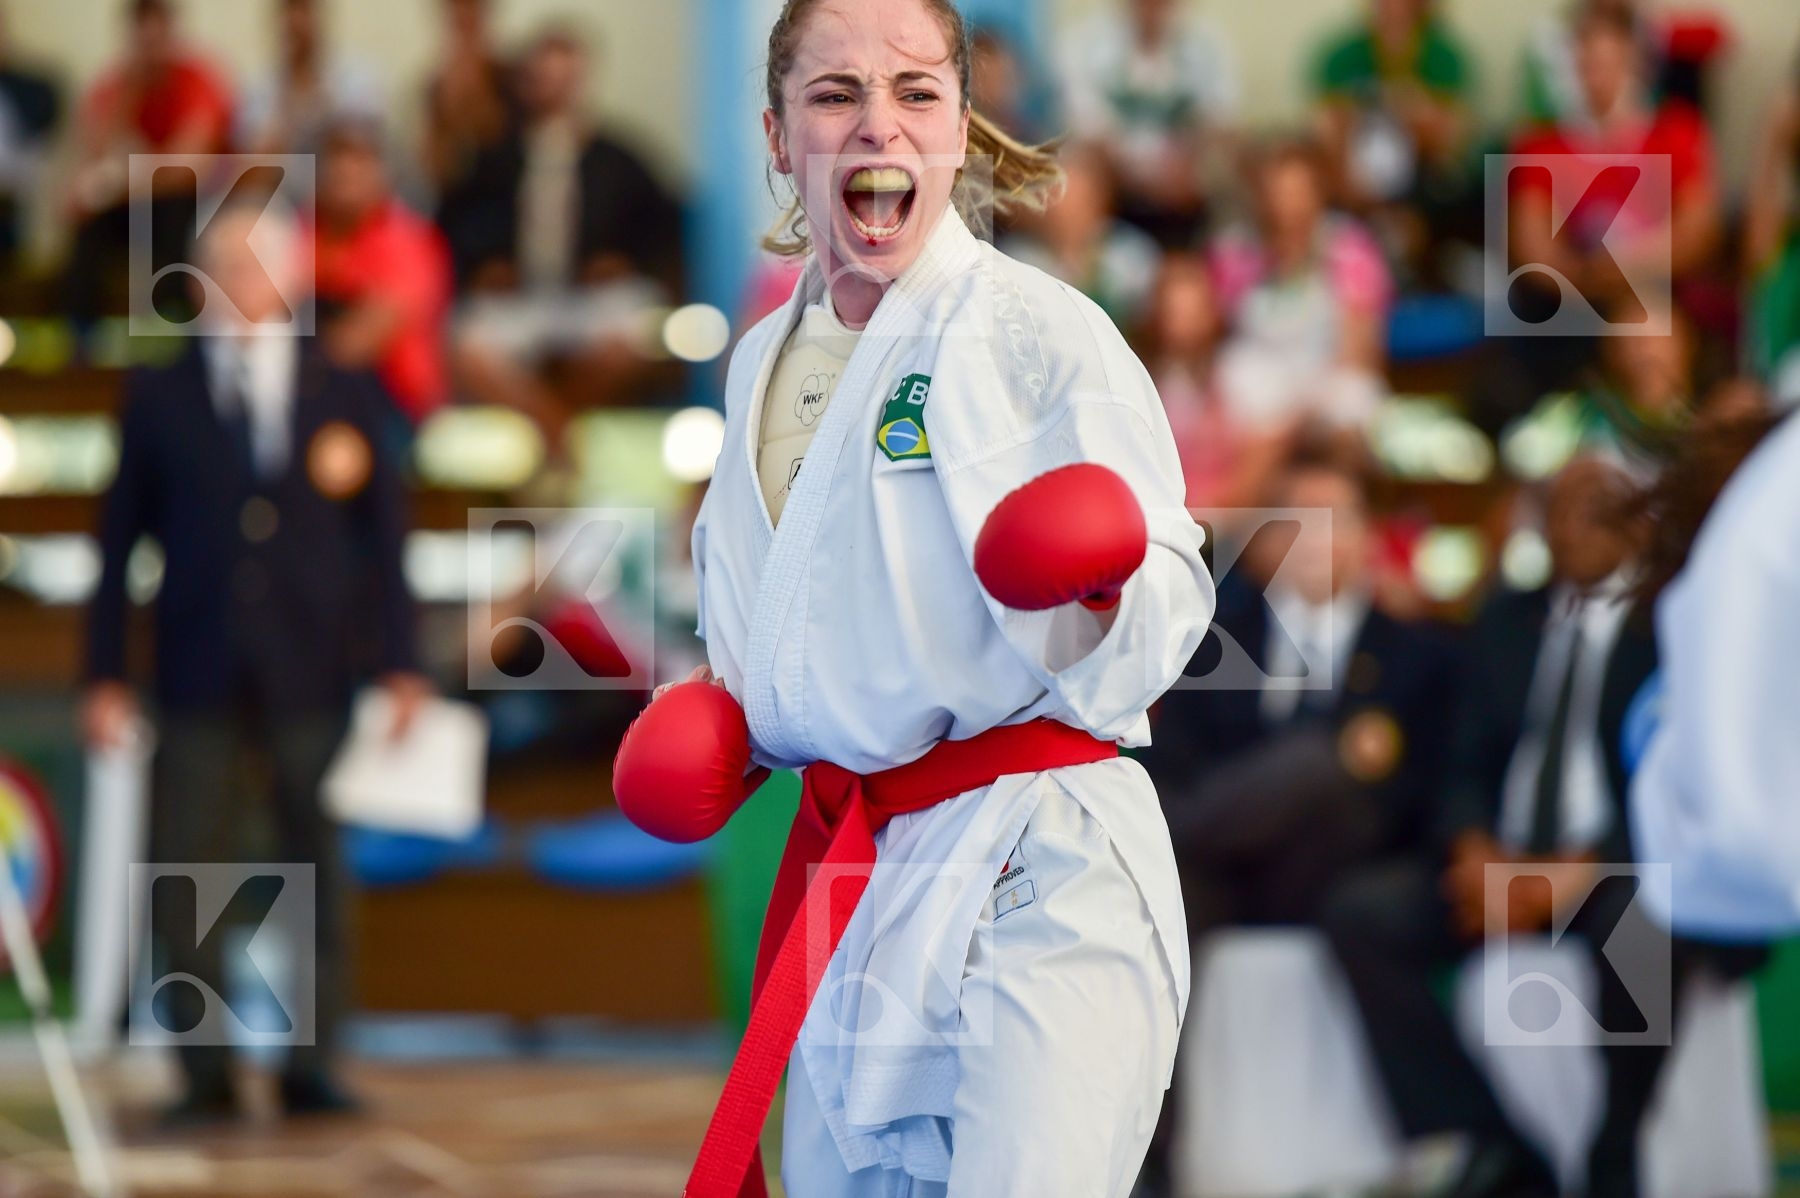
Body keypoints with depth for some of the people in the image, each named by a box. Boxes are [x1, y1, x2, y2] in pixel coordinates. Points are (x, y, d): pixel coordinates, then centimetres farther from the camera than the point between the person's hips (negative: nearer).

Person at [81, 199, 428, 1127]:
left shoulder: (346, 397, 10)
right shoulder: (158, 398, 9)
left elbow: (382, 539, 9)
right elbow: (119, 538, 8)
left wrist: (397, 665, 1)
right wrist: (105, 673, 1)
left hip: (312, 672, 0)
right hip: (199, 672, 0)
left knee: (315, 868, 2)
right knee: (186, 873, -4)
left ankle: (311, 1067, 9)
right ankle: (205, 1076, 1)